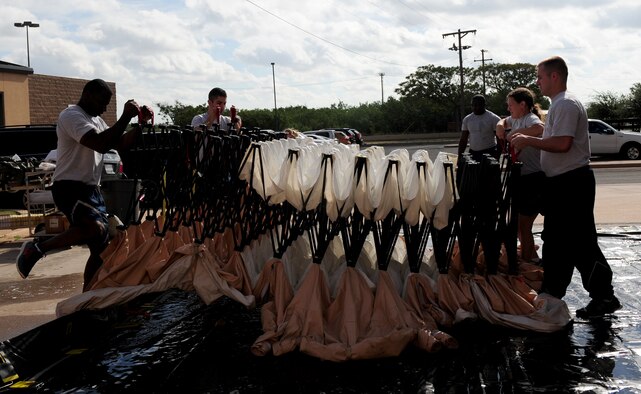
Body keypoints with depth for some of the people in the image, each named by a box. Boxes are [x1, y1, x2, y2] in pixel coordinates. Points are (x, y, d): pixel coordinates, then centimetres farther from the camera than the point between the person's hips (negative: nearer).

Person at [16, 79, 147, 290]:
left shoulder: (96, 120, 20)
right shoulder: (72, 116, -11)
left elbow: (121, 143, 21)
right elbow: (101, 144, -25)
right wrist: (125, 117, -21)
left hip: (91, 189, 10)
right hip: (70, 188, -10)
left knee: (101, 248, 7)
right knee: (96, 228, -33)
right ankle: (37, 249, -15)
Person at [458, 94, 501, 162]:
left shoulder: (493, 118, -5)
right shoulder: (467, 119, 8)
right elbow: (463, 140, 12)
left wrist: (497, 155, -15)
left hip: (489, 153, -4)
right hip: (473, 153, 4)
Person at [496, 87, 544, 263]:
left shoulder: (531, 119, -16)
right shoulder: (516, 119, 11)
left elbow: (540, 128, -41)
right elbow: (504, 121, 34)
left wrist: (514, 133, -29)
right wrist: (501, 125, 10)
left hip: (533, 180, -10)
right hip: (521, 178, 10)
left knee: (524, 224, -4)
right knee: (517, 221, 20)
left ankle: (527, 260, 7)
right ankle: (531, 256, 35)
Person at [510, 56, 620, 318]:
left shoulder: (566, 104, -15)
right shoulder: (558, 105, 17)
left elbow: (563, 143, -26)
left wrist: (529, 141, -18)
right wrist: (527, 142, 15)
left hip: (572, 183, -11)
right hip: (562, 183, 11)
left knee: (580, 242, -4)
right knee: (555, 240, 14)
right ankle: (551, 292, 23)